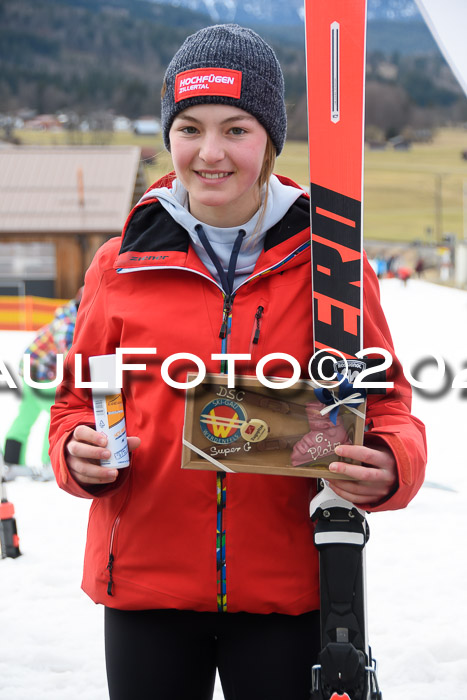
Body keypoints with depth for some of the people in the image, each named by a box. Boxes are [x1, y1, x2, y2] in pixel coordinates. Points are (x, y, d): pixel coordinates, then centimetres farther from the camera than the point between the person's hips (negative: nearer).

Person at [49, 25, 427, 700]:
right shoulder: (121, 265, 2)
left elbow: (384, 402, 3)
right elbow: (80, 399, 11)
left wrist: (390, 465, -19)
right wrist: (78, 451, -11)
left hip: (287, 588, -1)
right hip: (145, 583, 1)